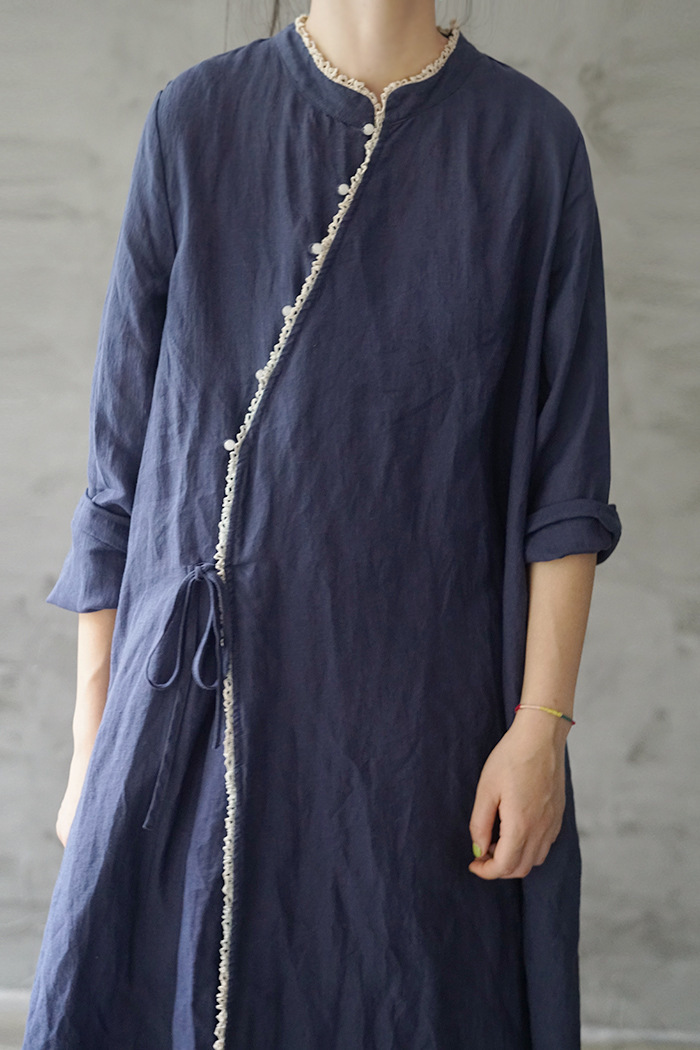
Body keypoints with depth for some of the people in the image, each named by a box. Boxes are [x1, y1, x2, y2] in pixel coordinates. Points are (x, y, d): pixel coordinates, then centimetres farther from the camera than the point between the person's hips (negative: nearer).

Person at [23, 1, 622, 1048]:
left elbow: (566, 479, 0)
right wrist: (92, 742, 3)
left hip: (426, 715, -1)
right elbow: (123, 459, 4)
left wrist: (542, 725, -7)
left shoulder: (532, 139, 2)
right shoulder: (194, 120, 4)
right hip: (199, 709, 1)